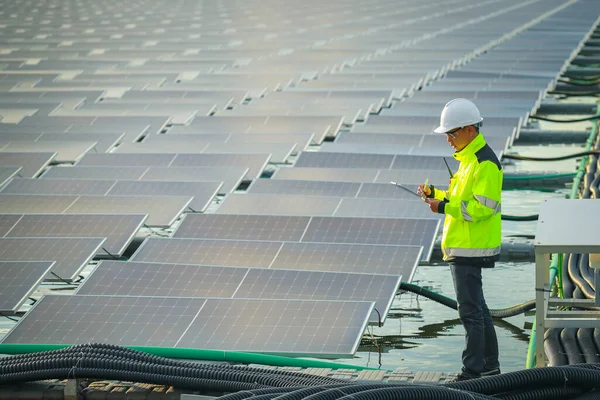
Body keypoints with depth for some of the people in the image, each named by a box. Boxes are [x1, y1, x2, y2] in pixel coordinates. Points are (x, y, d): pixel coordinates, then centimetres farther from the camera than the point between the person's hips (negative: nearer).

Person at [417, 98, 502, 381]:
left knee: (470, 311, -7)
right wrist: (434, 194, 8)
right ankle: (490, 365, 26)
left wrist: (444, 206, -24)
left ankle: (472, 371, -3)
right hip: (462, 246, 11)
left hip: (470, 250, -11)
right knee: (477, 307, 17)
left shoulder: (485, 163, -17)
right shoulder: (469, 158, 15)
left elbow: (482, 207, -24)